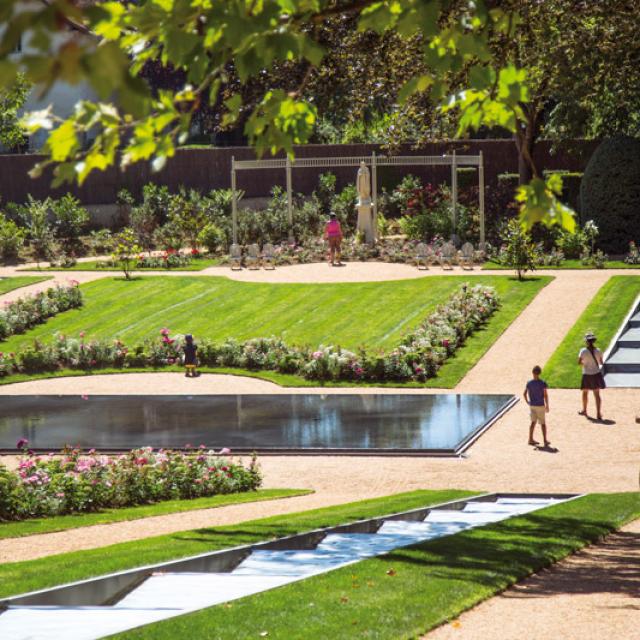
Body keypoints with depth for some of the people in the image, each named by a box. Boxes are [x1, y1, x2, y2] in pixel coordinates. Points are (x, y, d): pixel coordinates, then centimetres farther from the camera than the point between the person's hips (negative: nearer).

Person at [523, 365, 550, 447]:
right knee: (543, 423, 6)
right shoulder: (543, 383, -14)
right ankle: (545, 441, 7)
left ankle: (531, 439, 13)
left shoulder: (529, 383, -5)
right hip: (540, 405, -3)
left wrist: (527, 402, 12)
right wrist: (547, 406, -4)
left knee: (533, 422, 14)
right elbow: (545, 395, -13)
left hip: (532, 405, 3)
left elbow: (525, 393, -2)